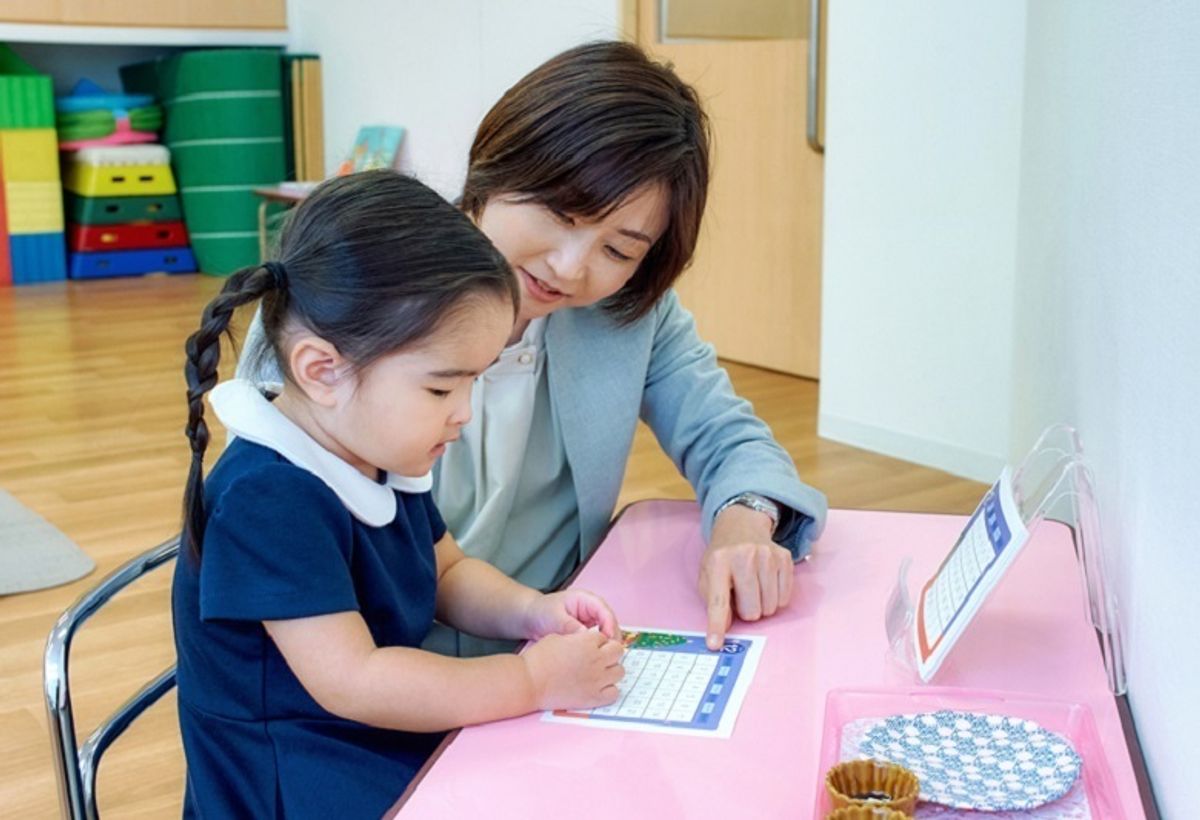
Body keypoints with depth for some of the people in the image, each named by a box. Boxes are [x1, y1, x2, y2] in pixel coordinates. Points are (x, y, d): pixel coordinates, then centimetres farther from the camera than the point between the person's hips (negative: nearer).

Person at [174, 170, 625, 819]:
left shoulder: (378, 455, 4)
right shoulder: (267, 501, -24)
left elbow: (446, 571, 17)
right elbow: (351, 683, -27)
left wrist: (529, 612, -3)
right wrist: (535, 680, -22)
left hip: (403, 750, 8)